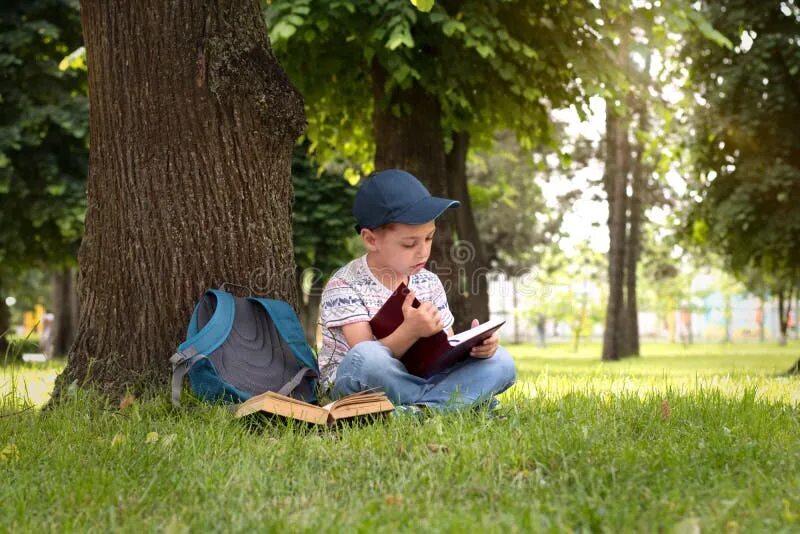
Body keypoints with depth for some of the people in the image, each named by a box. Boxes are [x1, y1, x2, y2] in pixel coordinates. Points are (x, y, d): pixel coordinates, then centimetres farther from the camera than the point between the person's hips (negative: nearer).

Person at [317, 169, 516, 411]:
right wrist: (409, 332, -37)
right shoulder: (344, 286, -10)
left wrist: (474, 345, -16)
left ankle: (419, 408, -29)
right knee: (366, 357, -40)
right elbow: (365, 360, -20)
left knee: (501, 361, -10)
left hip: (413, 382, 5)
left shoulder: (428, 283, 8)